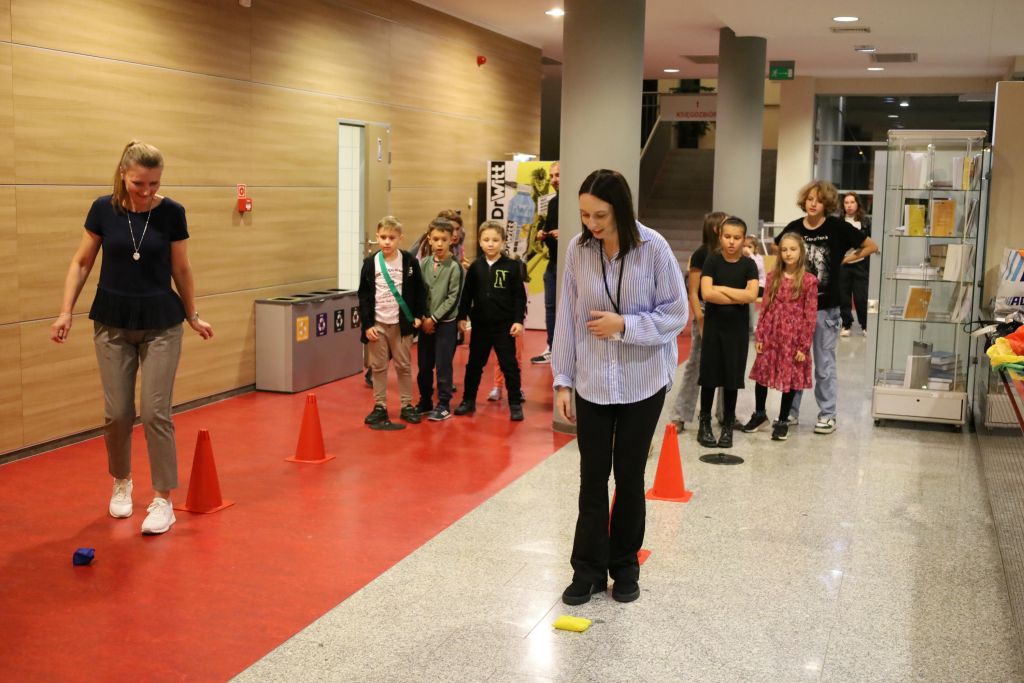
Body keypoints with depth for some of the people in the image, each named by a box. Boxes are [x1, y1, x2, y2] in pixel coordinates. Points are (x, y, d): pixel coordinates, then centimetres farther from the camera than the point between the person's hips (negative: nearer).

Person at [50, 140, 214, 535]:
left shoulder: (171, 213, -8)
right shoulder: (103, 209, -6)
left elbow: (181, 270, 3)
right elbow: (82, 263, 3)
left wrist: (192, 316, 10)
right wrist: (66, 311, -5)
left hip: (161, 323, -1)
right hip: (112, 322, 1)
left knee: (156, 411, -7)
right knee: (117, 413, 3)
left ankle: (163, 500, 3)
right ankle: (121, 483, 29)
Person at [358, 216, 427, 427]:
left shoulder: (410, 261, -4)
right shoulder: (370, 263, -3)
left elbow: (419, 291, 4)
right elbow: (364, 296, 0)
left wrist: (418, 315, -2)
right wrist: (366, 324, -5)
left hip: (401, 323, -1)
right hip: (377, 323, 1)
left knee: (403, 366, 8)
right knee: (378, 367, 7)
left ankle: (407, 406, 17)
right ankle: (380, 406, 17)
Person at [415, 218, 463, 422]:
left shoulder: (454, 267, -9)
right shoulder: (424, 264, 4)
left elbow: (453, 297, -11)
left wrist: (434, 318, -12)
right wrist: (422, 317, -4)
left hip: (445, 322, -4)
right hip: (425, 322, 4)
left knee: (443, 365, -1)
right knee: (424, 365, 11)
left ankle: (444, 405, 10)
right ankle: (425, 402, 25)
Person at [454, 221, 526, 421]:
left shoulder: (512, 266, -5)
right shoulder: (475, 267, 3)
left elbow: (519, 296, -5)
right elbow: (467, 295, 8)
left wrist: (518, 320, -10)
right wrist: (462, 317, 3)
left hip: (504, 326, -3)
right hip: (480, 325, 3)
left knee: (509, 365, 3)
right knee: (474, 364, 13)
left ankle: (515, 404, 13)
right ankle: (468, 400, 26)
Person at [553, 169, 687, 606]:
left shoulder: (653, 249, -14)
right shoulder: (577, 249, -7)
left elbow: (676, 314, -8)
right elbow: (566, 317, -1)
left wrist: (624, 324, -19)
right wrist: (563, 380, 0)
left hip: (642, 382, -1)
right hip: (592, 382, 2)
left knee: (629, 475, 10)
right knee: (592, 476, 5)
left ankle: (625, 567, 26)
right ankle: (588, 570, 17)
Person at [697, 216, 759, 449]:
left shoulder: (748, 264, 0)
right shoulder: (712, 261, -4)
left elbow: (752, 295, -14)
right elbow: (707, 293, -16)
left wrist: (722, 289, -14)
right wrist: (738, 297, -14)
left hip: (737, 327, 1)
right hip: (713, 325, -1)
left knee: (732, 377, 5)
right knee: (710, 375, 3)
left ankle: (728, 426, 15)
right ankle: (704, 423, 15)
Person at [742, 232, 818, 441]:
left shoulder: (808, 281, -7)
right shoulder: (773, 277, 4)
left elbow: (810, 316, -7)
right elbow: (765, 308, 6)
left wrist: (804, 346, -9)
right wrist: (759, 336, 2)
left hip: (793, 338, -3)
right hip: (771, 335, 3)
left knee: (790, 378, 6)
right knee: (762, 373, 11)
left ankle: (783, 422, 22)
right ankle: (759, 414, 32)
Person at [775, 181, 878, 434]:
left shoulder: (838, 228, -7)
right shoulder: (793, 228, 0)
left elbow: (871, 246, 2)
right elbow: (777, 251, 19)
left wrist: (845, 259, -2)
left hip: (826, 308, -3)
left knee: (824, 363, 6)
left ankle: (827, 415, 14)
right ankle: (790, 411, 21)